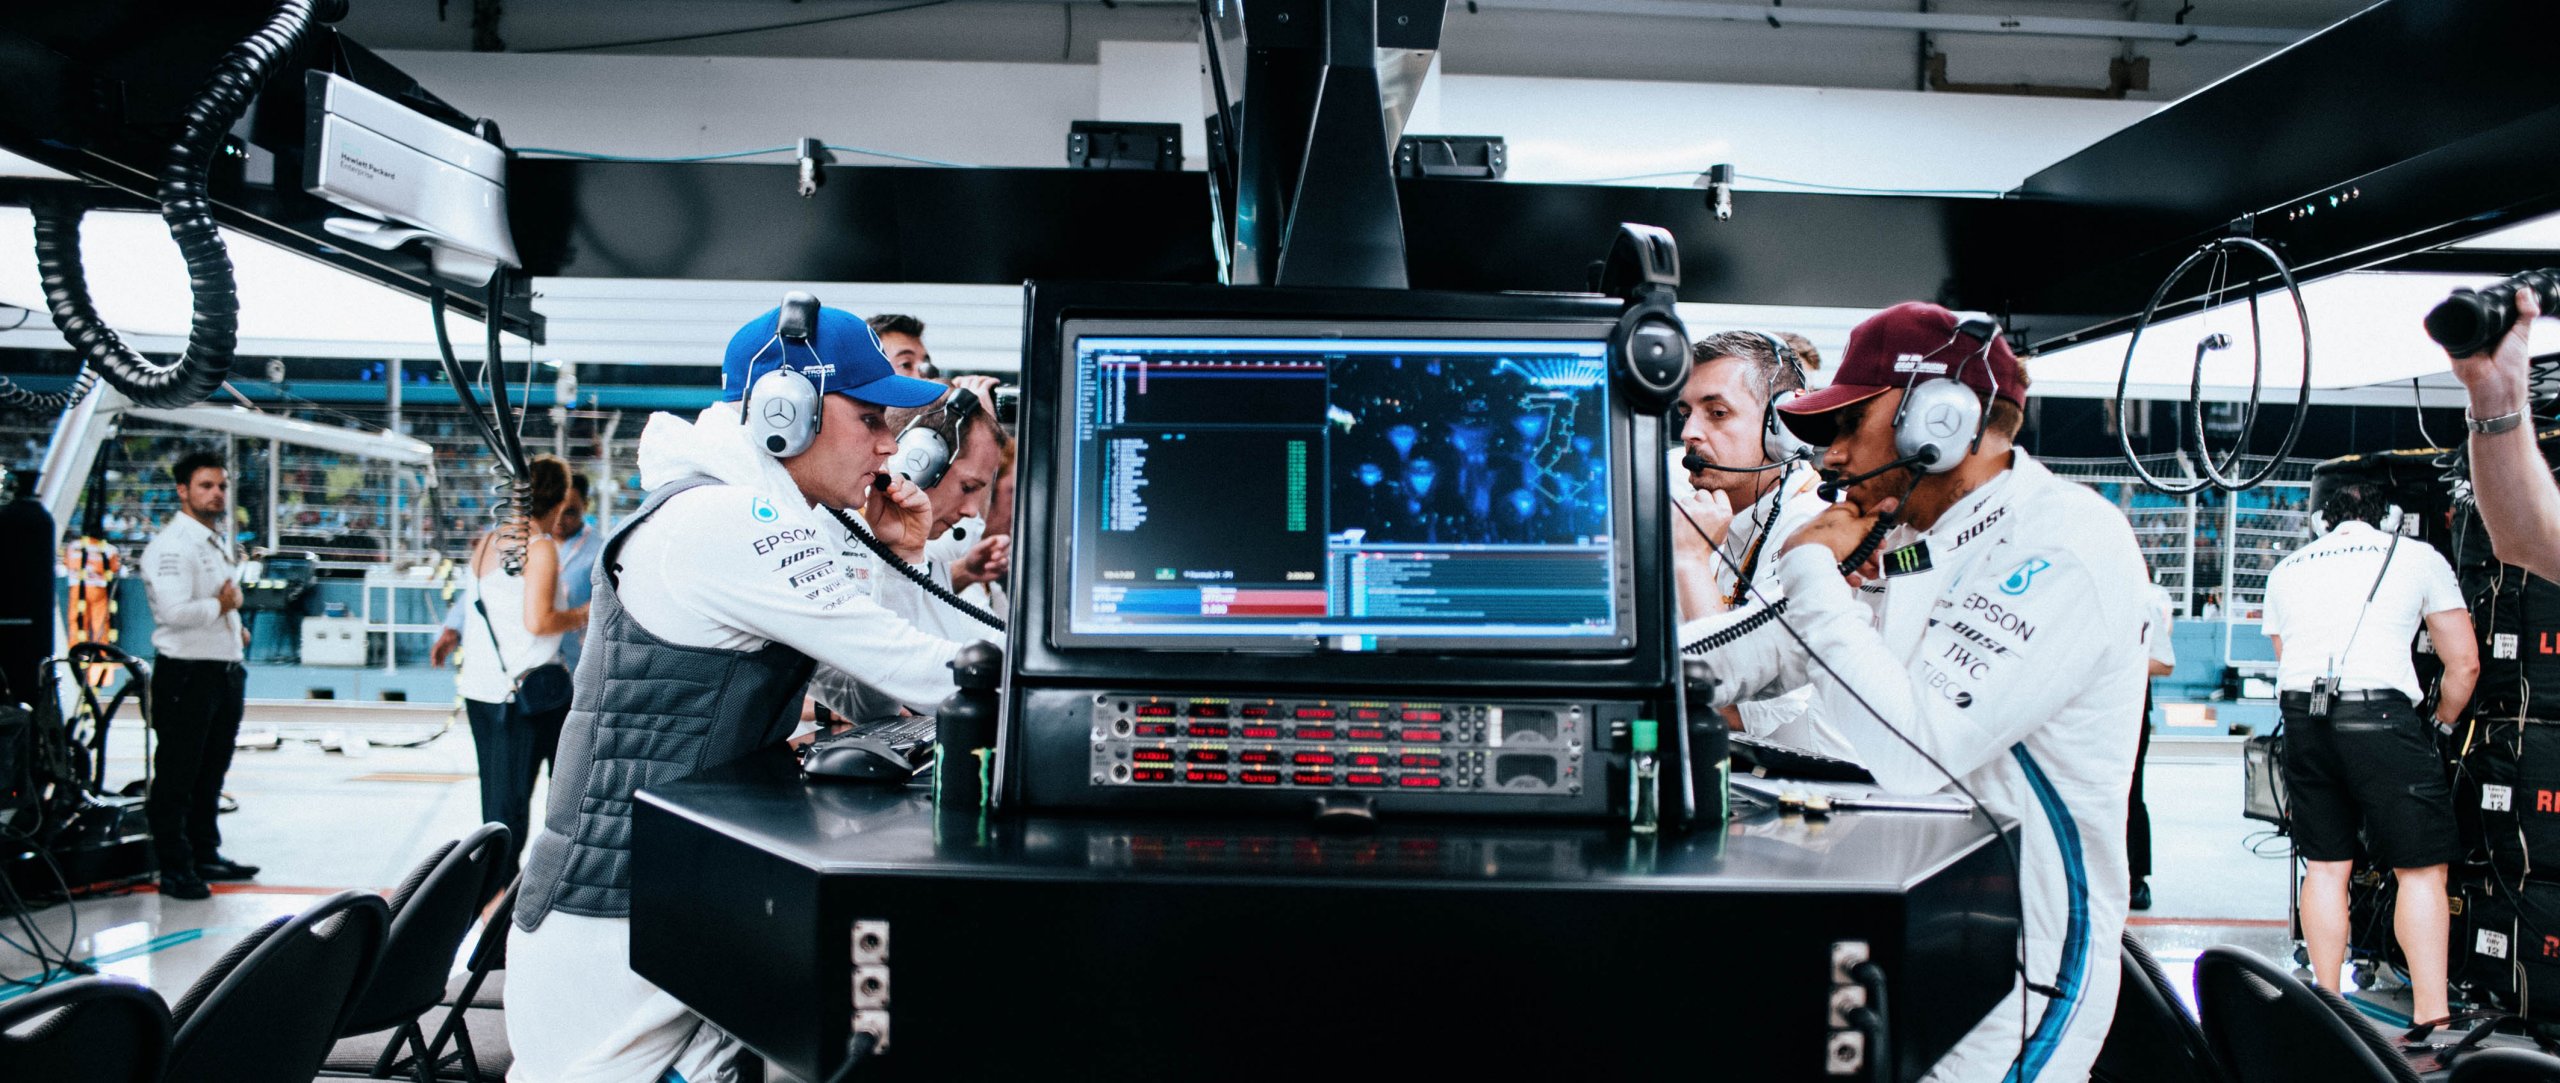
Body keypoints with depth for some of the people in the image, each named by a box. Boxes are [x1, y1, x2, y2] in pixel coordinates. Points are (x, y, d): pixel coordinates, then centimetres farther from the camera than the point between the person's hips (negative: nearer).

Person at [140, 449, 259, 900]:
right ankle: (174, 869, 7)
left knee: (211, 773, 18)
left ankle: (205, 855, 29)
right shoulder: (172, 545, -15)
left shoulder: (220, 540, 15)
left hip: (226, 671, 9)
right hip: (185, 675, -9)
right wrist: (223, 604, -11)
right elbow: (175, 611, -27)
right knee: (176, 776, 0)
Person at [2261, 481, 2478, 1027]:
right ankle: (2430, 1017, -2)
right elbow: (2465, 664, 10)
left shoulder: (2286, 569, 21)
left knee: (2325, 866, 11)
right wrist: (2439, 726, 23)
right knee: (2421, 868, 2)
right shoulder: (2418, 556, 12)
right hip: (2380, 714, -4)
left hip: (2301, 717, 4)